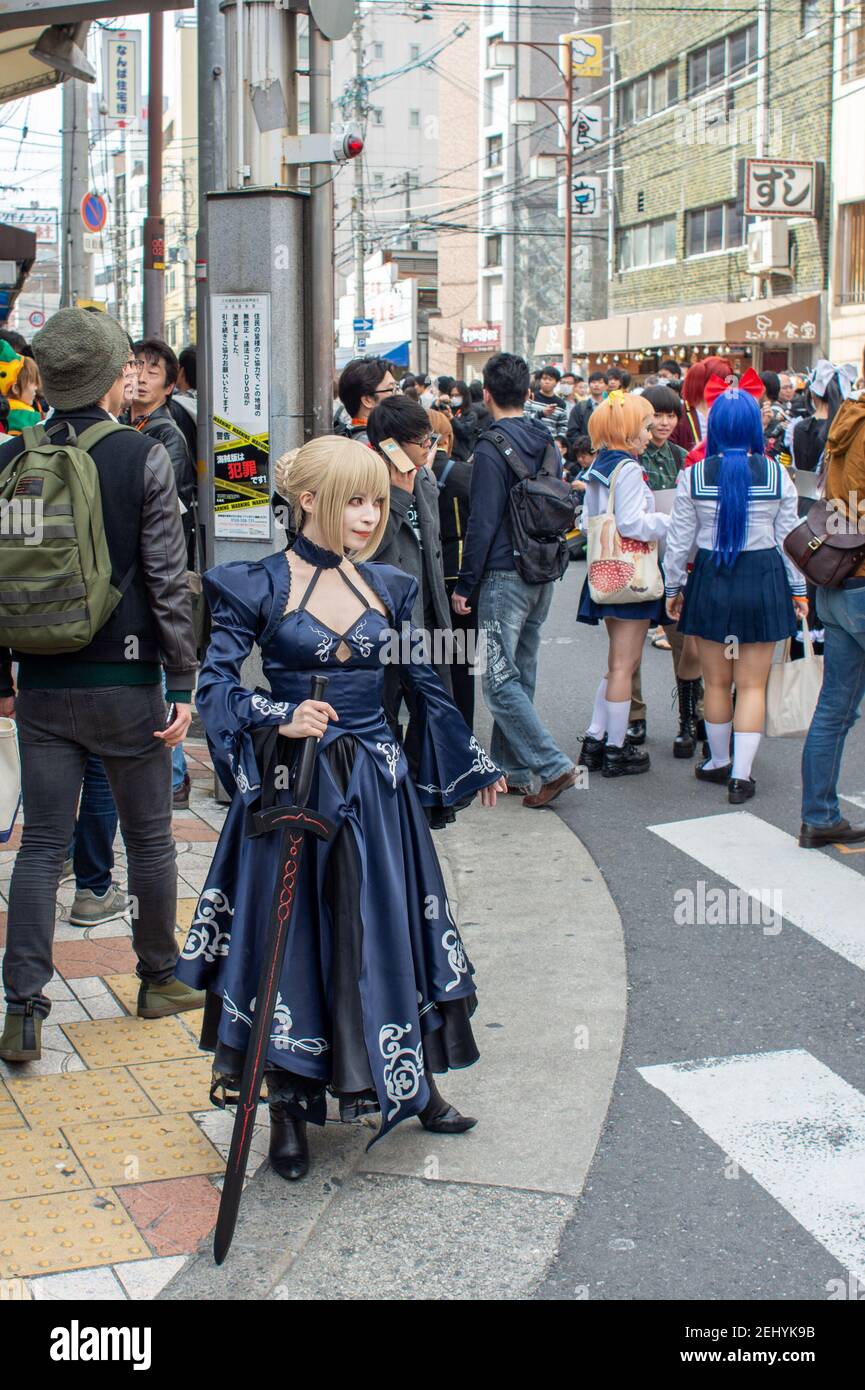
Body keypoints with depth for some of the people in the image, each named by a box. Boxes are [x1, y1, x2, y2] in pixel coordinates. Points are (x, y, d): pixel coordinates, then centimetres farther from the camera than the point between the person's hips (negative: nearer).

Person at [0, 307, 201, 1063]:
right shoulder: (144, 458, -10)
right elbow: (168, 583, -10)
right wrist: (184, 683, -4)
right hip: (125, 682, -3)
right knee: (150, 838, 13)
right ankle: (160, 979, 28)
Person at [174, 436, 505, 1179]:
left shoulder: (386, 587, 7)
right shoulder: (260, 586, -6)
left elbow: (425, 684, 16)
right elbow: (215, 684, -10)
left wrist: (474, 763, 20)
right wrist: (281, 719, -25)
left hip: (379, 786, 4)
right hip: (295, 786, -4)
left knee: (393, 932, 11)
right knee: (294, 941, 4)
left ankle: (416, 1083, 28)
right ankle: (289, 1108, 19)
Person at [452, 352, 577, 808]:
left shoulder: (492, 448, -13)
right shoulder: (546, 443, 10)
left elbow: (482, 523, -16)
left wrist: (464, 585, -10)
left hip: (505, 577, -8)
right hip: (543, 576, 8)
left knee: (499, 679, -5)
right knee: (520, 675, 14)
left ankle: (553, 766, -9)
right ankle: (513, 770, 20)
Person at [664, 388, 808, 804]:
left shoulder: (693, 476, -6)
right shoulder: (776, 475, -6)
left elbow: (679, 539, -1)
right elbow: (789, 536, 0)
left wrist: (673, 586, 11)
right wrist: (797, 588, 11)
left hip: (711, 581, 1)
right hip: (763, 581, 0)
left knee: (716, 681, 14)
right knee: (752, 685, 4)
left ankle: (719, 762, 28)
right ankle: (741, 775, 2)